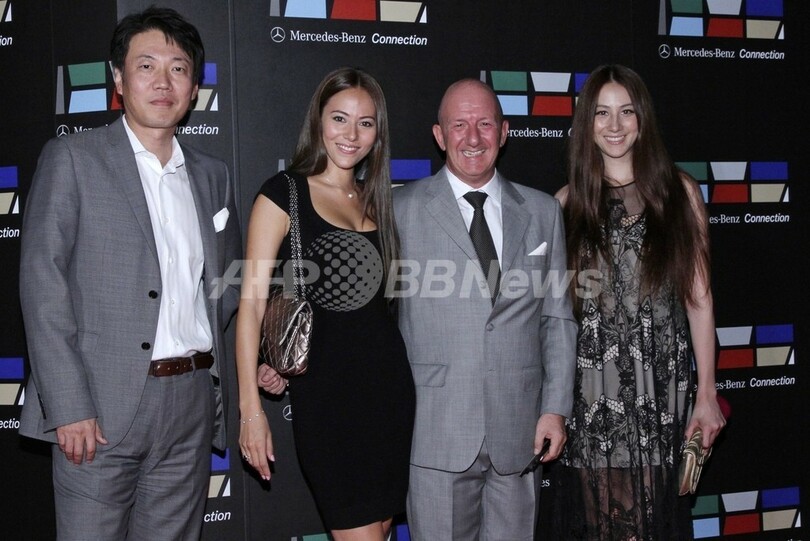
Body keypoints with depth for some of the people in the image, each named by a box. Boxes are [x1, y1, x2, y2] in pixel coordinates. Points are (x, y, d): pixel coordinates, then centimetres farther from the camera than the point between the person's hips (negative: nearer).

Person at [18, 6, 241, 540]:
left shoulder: (212, 175, 14)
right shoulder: (71, 159, 0)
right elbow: (42, 285, -7)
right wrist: (69, 408, -13)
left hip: (192, 405, 4)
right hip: (101, 407, -4)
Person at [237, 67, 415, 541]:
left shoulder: (375, 199, 12)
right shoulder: (284, 194, -5)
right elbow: (252, 303, -9)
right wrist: (251, 408, -14)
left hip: (389, 379, 6)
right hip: (325, 390, -6)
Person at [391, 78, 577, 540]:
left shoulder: (543, 212, 10)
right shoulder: (402, 210, 1)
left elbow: (558, 318, 9)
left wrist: (556, 408, 4)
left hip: (520, 429, 3)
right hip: (437, 430, -2)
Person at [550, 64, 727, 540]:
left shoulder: (678, 192, 4)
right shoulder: (570, 201, 5)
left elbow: (698, 297, 3)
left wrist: (707, 394, 0)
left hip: (662, 384, 0)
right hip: (592, 391, 1)